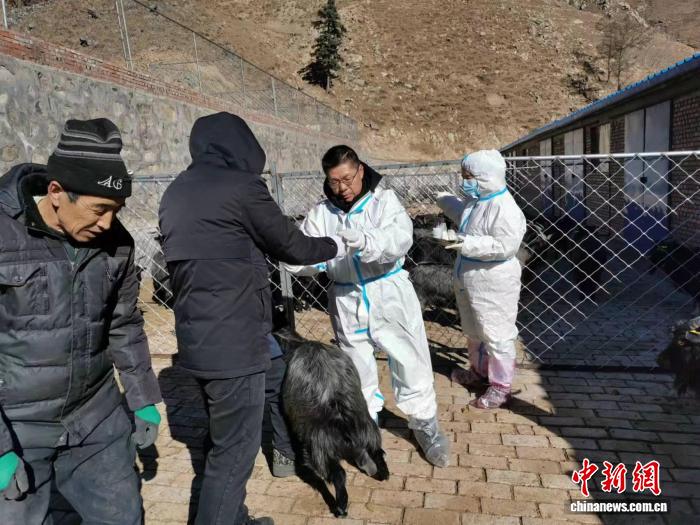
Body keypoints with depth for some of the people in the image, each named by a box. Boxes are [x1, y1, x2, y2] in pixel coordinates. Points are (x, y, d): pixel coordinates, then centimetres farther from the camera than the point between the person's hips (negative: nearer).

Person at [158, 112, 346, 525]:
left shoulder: (176, 192, 12)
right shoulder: (242, 186, -12)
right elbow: (291, 246, -4)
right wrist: (336, 246, 14)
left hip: (197, 337, 9)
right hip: (233, 341, -9)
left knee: (226, 439, 22)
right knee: (235, 448, 4)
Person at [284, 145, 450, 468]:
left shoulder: (383, 200, -6)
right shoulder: (320, 213, 0)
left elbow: (401, 238, -24)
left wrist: (365, 240, -43)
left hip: (389, 296, -2)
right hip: (347, 302, 2)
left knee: (412, 365, 6)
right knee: (358, 372, 17)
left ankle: (425, 427, 30)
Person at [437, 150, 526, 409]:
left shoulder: (504, 208, -24)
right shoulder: (474, 200, 6)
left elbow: (506, 246, -31)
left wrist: (468, 244, -33)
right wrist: (444, 200, 20)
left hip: (493, 286, -10)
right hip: (470, 282, 10)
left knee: (497, 336, 4)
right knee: (474, 332, 24)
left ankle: (500, 387, 18)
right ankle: (479, 371, 43)